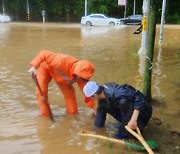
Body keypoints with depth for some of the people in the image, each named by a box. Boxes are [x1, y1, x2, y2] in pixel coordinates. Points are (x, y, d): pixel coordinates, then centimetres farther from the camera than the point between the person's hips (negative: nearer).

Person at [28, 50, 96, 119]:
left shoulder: (80, 75, -25)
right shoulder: (62, 62, -46)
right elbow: (43, 53, -40)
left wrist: (91, 107, -8)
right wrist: (34, 67, -48)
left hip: (60, 74, 4)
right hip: (46, 67, -4)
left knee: (69, 92, 0)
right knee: (41, 92, -12)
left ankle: (72, 113, 19)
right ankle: (46, 115, 6)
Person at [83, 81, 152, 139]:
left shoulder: (115, 92, -32)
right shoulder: (103, 94, -6)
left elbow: (140, 98, -36)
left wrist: (133, 120, -42)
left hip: (141, 110, -7)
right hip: (128, 110, 8)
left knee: (123, 101, -36)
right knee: (103, 105, -4)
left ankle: (127, 131, -16)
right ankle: (125, 123, 7)